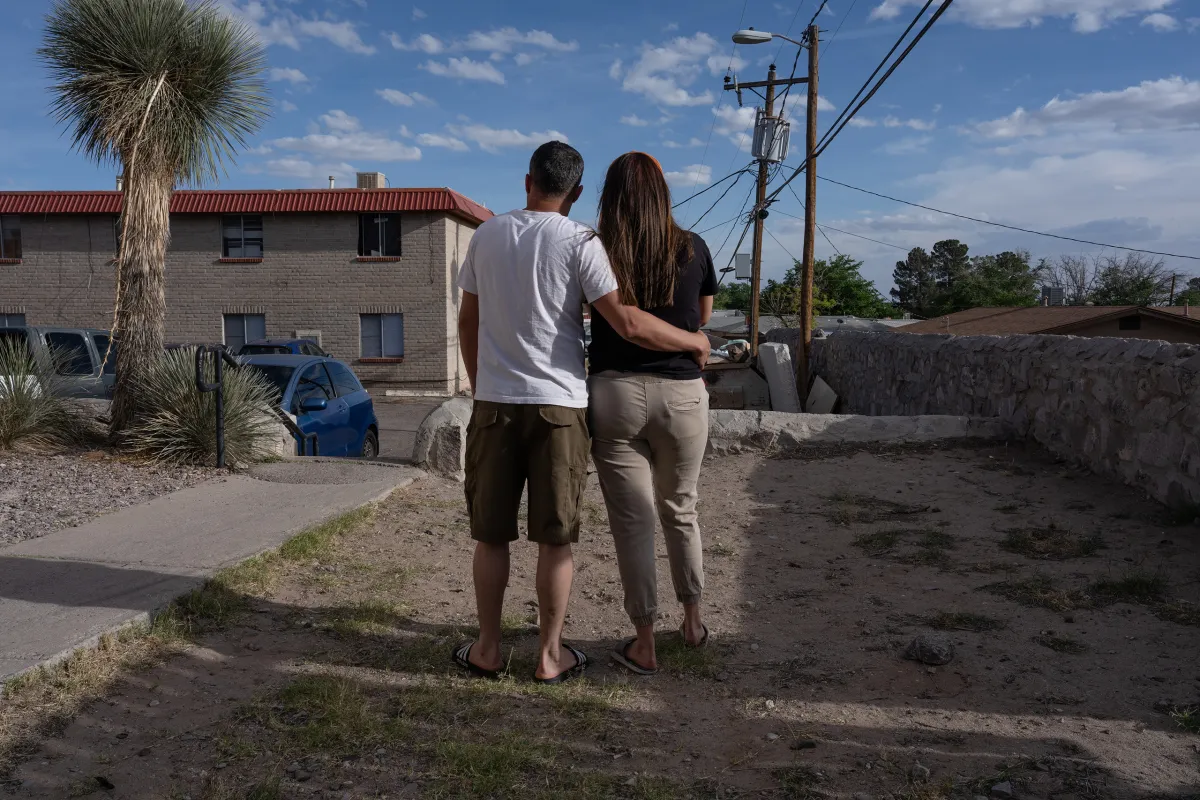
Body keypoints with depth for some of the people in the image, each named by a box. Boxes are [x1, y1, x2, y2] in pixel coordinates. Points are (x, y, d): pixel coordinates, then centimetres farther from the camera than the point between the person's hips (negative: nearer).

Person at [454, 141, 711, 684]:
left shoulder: (487, 235, 6)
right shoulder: (579, 242, -6)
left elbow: (468, 320, 12)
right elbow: (628, 323, -14)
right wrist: (693, 342, 1)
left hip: (494, 401, 3)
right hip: (559, 404, -3)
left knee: (491, 534, 12)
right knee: (555, 538, 7)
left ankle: (487, 649, 23)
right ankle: (550, 655, 17)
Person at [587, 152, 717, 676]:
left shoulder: (595, 250, -3)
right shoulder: (693, 249, 1)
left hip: (615, 392, -1)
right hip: (682, 393, 2)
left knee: (632, 520, 7)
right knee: (680, 511, 20)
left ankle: (644, 645, 15)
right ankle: (693, 622, 34)